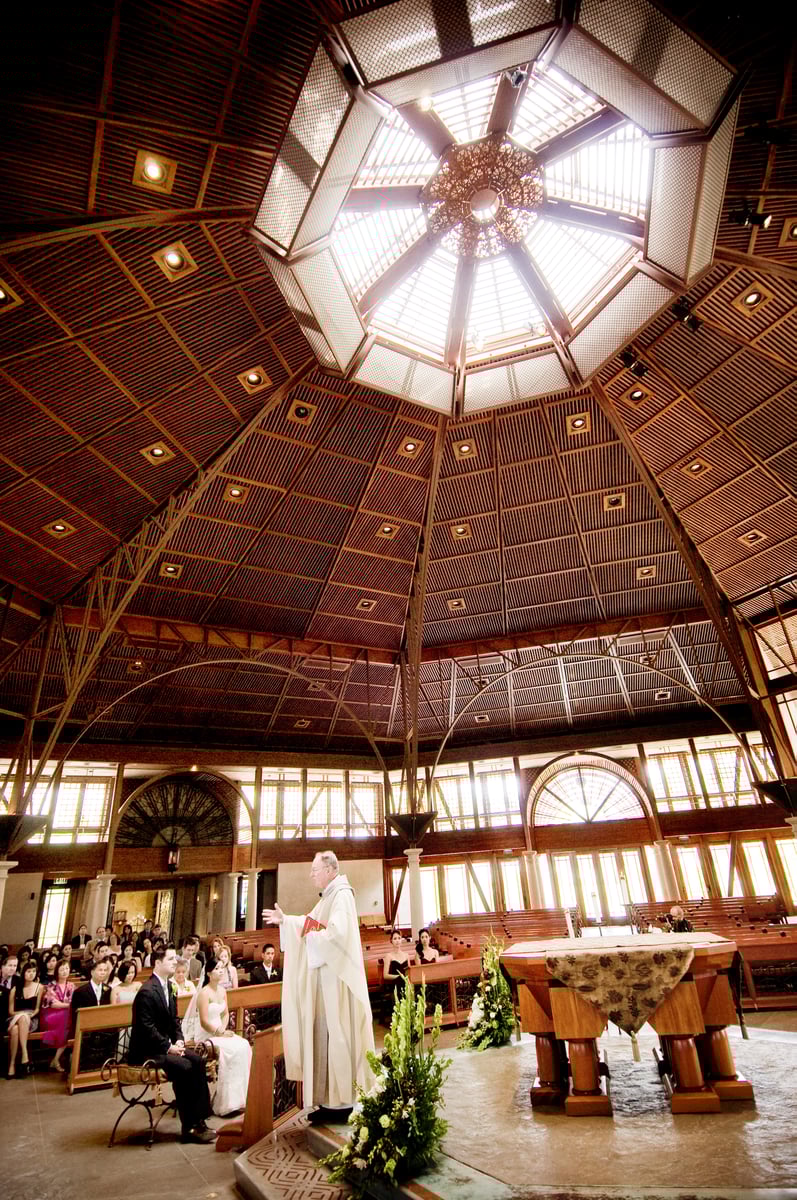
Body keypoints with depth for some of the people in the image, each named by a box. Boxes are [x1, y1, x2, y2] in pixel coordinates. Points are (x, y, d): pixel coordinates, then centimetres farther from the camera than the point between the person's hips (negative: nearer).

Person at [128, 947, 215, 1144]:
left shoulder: (167, 987, 8)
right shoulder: (147, 991, -21)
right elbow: (147, 1028, -24)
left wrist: (179, 1041, -1)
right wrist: (168, 1047, -20)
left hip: (165, 1045, 9)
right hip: (146, 1051, -9)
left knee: (198, 1061, -10)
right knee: (184, 1067, -26)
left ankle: (199, 1120, -4)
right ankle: (189, 1127, -12)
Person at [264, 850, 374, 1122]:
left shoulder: (342, 894, -17)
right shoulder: (328, 896, 15)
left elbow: (337, 931, -28)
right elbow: (312, 923, 25)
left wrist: (312, 938, -14)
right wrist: (285, 920, 17)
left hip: (337, 977, -10)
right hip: (325, 977, 10)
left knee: (337, 1034, -2)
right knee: (324, 1034, 13)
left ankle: (343, 1102, 10)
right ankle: (331, 1099, 23)